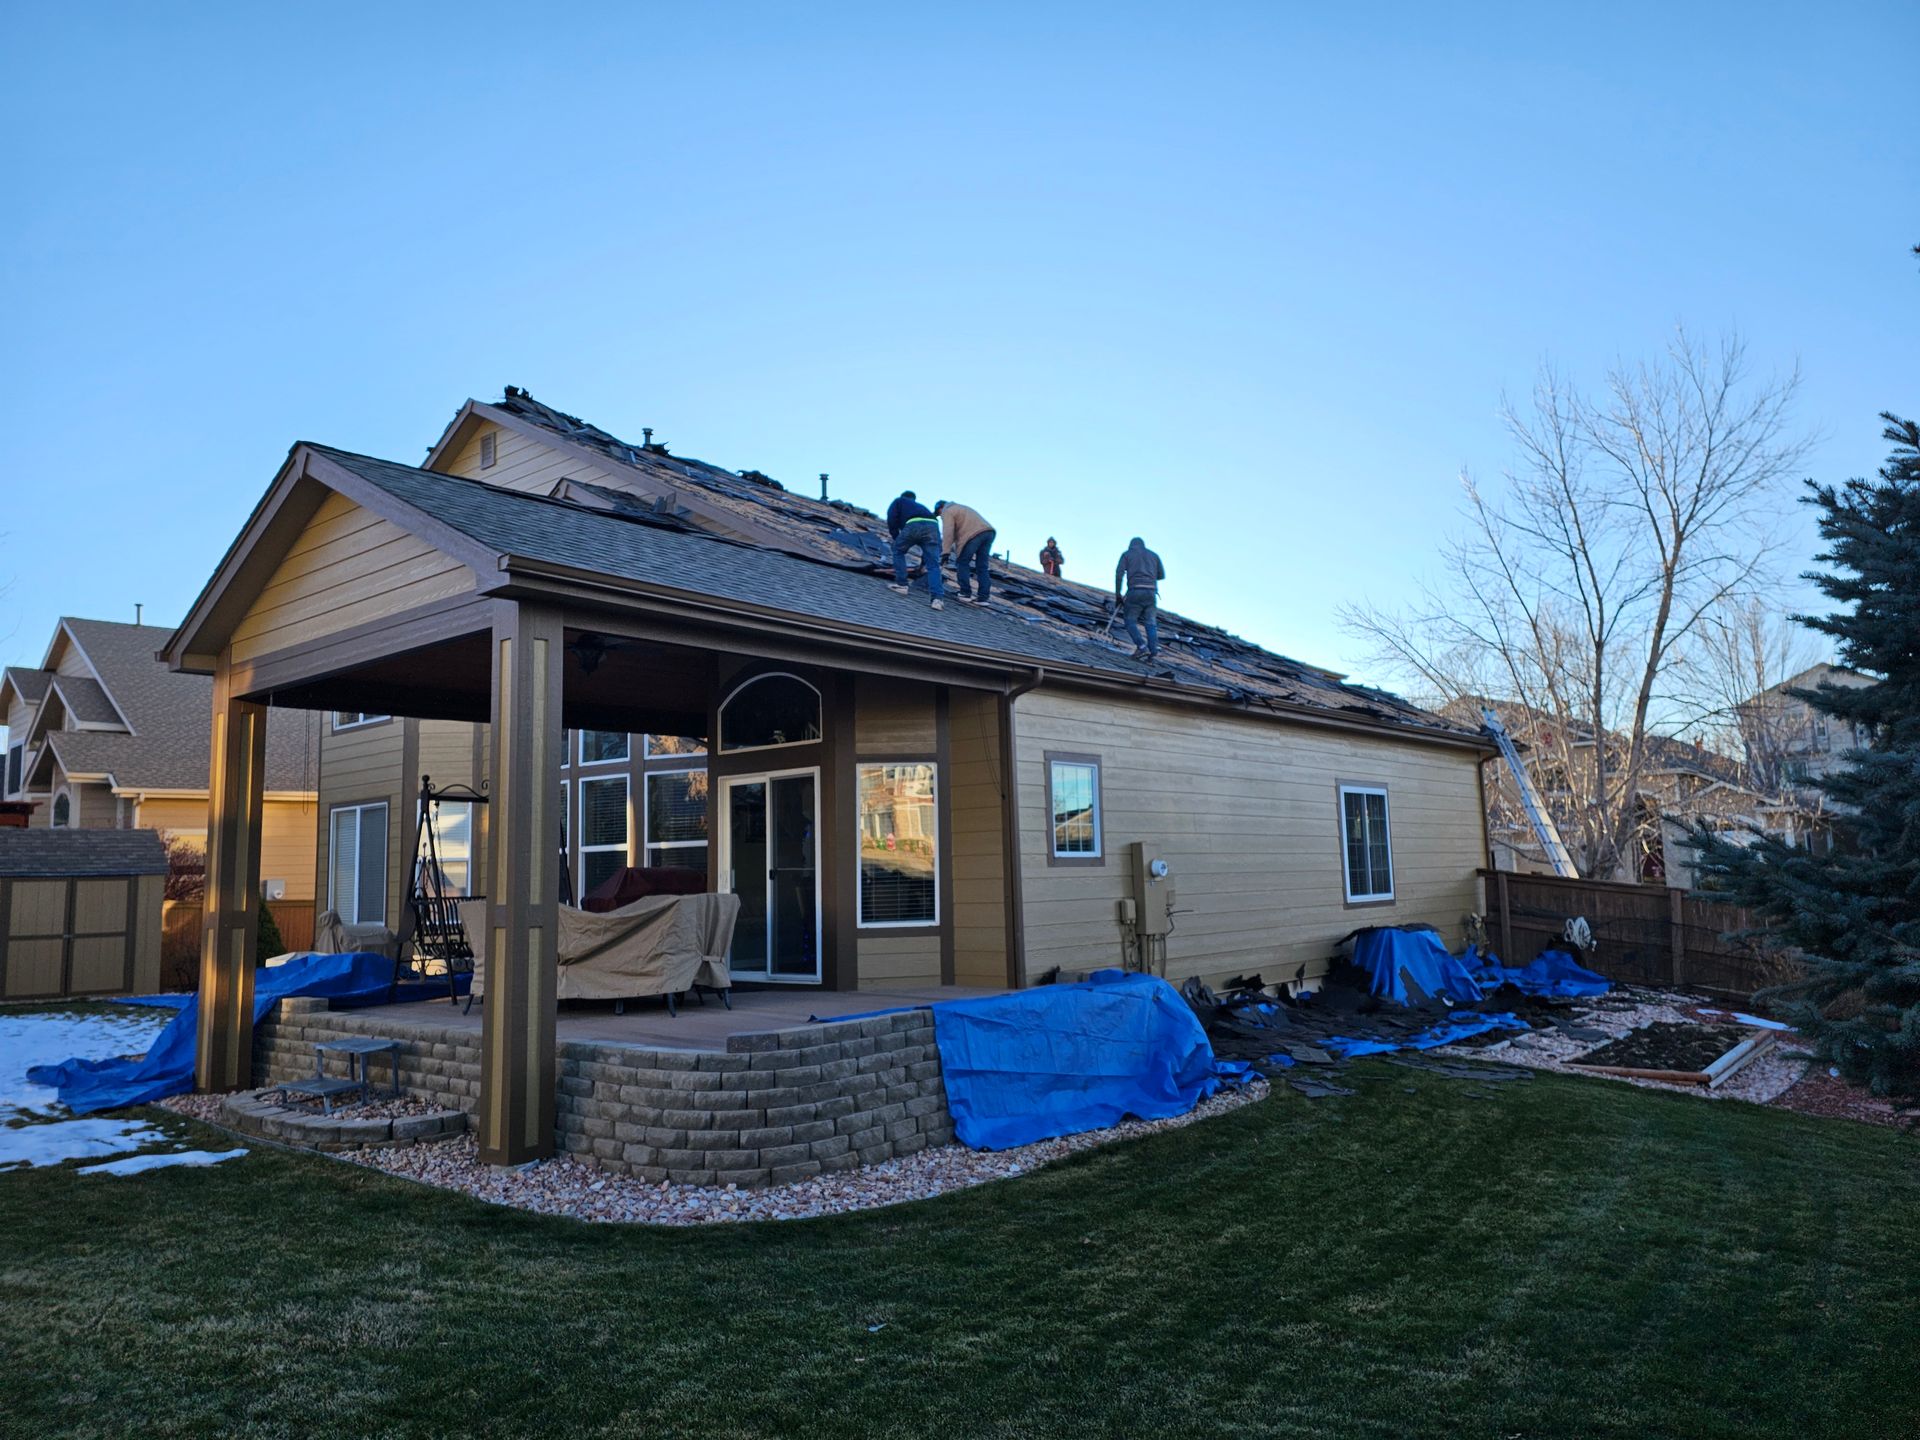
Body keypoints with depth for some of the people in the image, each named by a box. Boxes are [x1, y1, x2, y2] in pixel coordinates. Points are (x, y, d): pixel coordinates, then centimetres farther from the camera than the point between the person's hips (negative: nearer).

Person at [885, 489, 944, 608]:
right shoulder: (922, 506, 44)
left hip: (913, 525, -4)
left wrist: (896, 539, 23)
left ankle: (901, 584, 21)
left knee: (898, 551, 22)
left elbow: (891, 520, 11)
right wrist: (922, 562, 47)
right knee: (933, 565, 2)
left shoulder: (899, 501, 33)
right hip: (933, 526, 4)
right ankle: (936, 598, -13)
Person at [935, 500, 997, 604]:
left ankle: (966, 594, 3)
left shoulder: (947, 512, 9)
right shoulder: (962, 508, 37)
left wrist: (946, 552, -7)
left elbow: (948, 532, -4)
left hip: (974, 535, -8)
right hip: (989, 532, 8)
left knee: (962, 563, 7)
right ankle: (983, 597, 5)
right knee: (982, 566, 10)